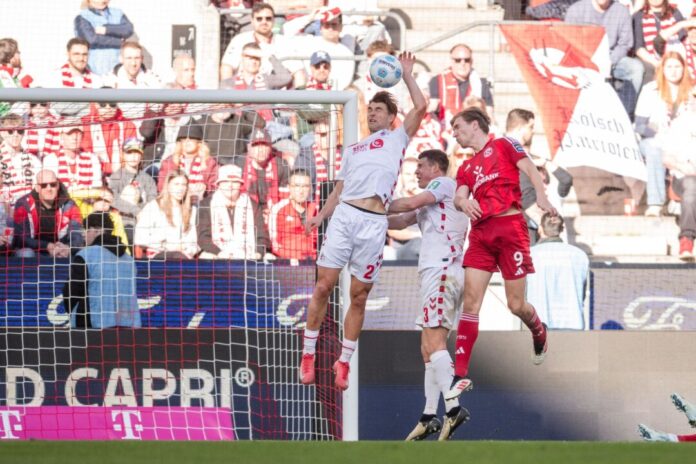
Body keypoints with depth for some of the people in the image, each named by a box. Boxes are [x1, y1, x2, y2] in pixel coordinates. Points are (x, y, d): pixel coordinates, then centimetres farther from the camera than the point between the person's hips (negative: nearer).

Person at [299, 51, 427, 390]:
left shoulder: (397, 139, 16)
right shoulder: (352, 149, 27)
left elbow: (420, 107, 2)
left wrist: (407, 74, 10)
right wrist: (321, 215, 9)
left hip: (374, 223, -3)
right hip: (344, 216, 3)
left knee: (359, 296, 2)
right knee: (324, 285, -6)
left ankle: (344, 362, 11)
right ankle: (308, 355, 2)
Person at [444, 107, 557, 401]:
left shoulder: (504, 145, 9)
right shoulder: (467, 168, 24)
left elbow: (530, 170, -4)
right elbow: (459, 197, 10)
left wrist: (541, 197, -24)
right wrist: (463, 201, -16)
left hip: (510, 226, -5)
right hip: (480, 232, 5)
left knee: (516, 304, -3)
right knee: (471, 301, -8)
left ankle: (539, 333, 33)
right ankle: (461, 374, -11)